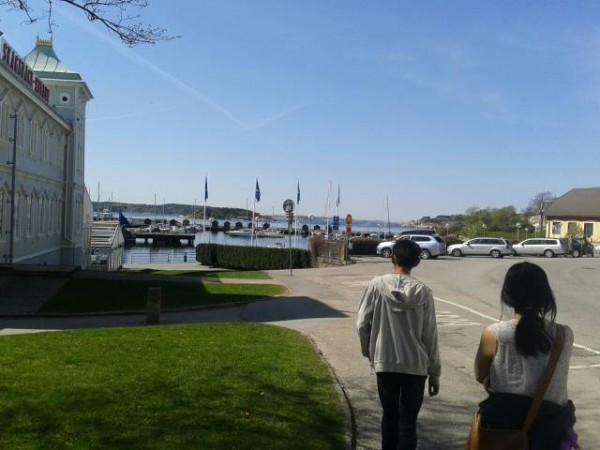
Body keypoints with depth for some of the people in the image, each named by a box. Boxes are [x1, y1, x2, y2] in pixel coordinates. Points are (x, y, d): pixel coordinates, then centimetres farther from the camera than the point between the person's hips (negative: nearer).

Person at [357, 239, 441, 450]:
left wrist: (369, 352, 13)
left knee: (390, 416, 18)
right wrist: (434, 373, 5)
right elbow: (430, 336, -4)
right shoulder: (423, 292, -7)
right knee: (408, 421, 6)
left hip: (385, 363, 1)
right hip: (416, 366, -1)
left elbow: (362, 324, -4)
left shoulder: (377, 285, -7)